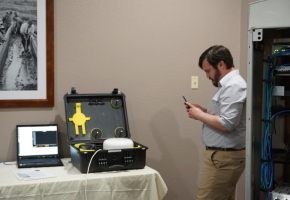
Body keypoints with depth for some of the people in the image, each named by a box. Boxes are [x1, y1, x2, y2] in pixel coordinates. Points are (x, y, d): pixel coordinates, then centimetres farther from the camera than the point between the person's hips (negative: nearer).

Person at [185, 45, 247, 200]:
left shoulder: (233, 86, -18)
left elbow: (226, 124, -25)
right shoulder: (229, 84, 16)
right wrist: (202, 110, 9)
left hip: (224, 157, -11)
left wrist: (199, 115, -13)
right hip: (223, 154, 11)